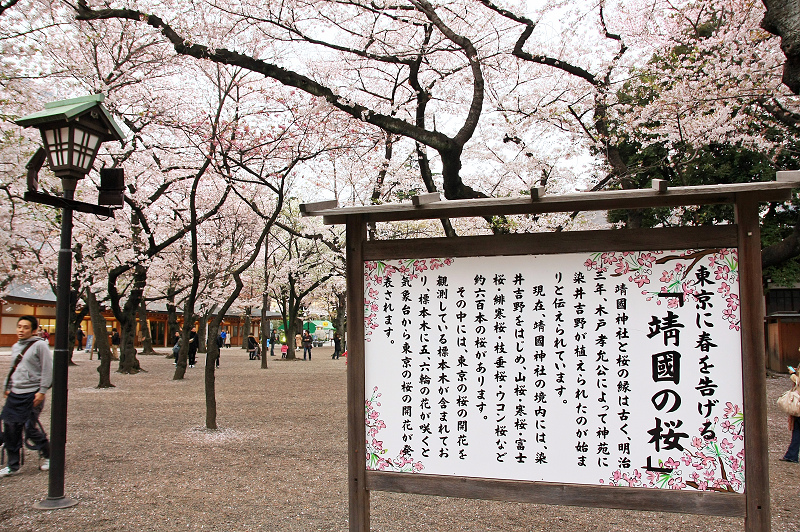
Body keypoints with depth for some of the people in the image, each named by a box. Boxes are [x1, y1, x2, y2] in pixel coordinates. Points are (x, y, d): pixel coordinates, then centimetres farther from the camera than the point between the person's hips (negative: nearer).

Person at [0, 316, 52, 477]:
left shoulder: (40, 345, -8)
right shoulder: (15, 347, 14)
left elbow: (47, 369, -10)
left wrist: (42, 391, -14)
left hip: (32, 394, -7)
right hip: (15, 394, 7)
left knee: (30, 428, -6)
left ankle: (47, 455, 18)